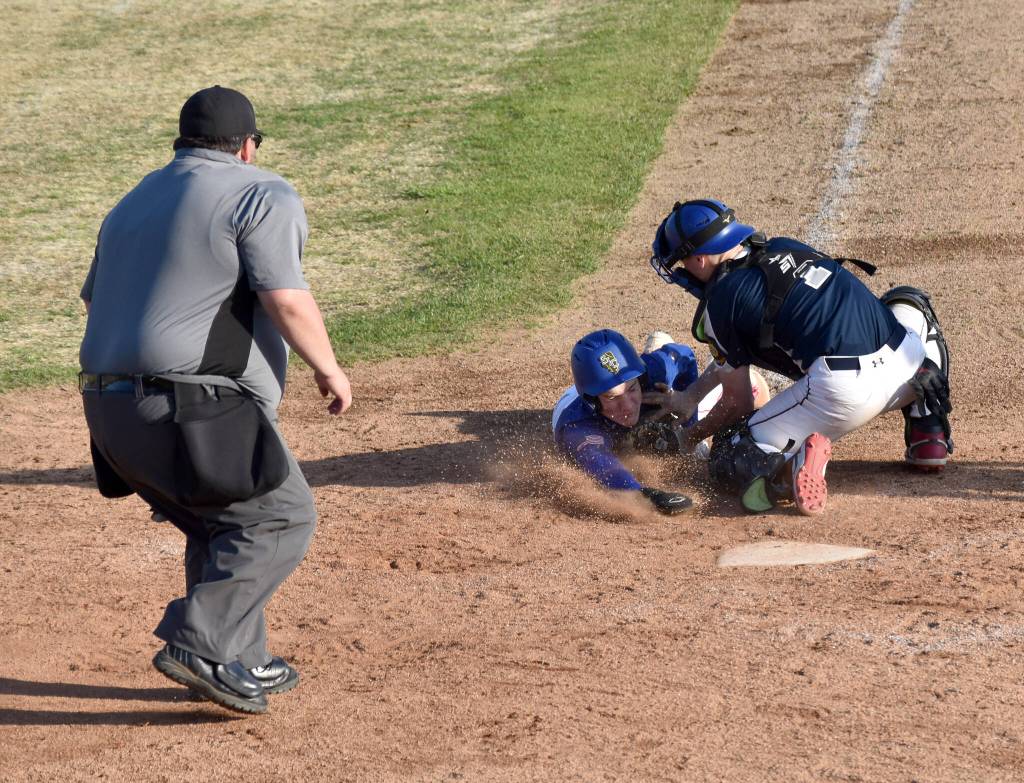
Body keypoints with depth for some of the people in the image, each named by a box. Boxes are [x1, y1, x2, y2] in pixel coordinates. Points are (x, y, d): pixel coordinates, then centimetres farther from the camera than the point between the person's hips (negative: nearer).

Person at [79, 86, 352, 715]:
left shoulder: (135, 202, 22)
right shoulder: (262, 195, -3)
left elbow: (95, 299, 25)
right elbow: (287, 300, -13)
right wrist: (329, 370, 0)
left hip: (110, 408, 8)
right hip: (194, 413, -8)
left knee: (222, 527, 21)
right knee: (282, 517, 1)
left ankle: (239, 665, 21)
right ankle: (201, 644, -11)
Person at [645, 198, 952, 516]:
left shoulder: (720, 301, 5)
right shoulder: (783, 248, 25)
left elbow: (738, 404, 13)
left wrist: (695, 433, 32)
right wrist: (689, 396, 47)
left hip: (844, 389, -6)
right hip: (908, 365, 6)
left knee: (731, 459, 10)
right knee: (909, 301, 42)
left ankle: (783, 470, -24)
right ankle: (928, 434, 24)